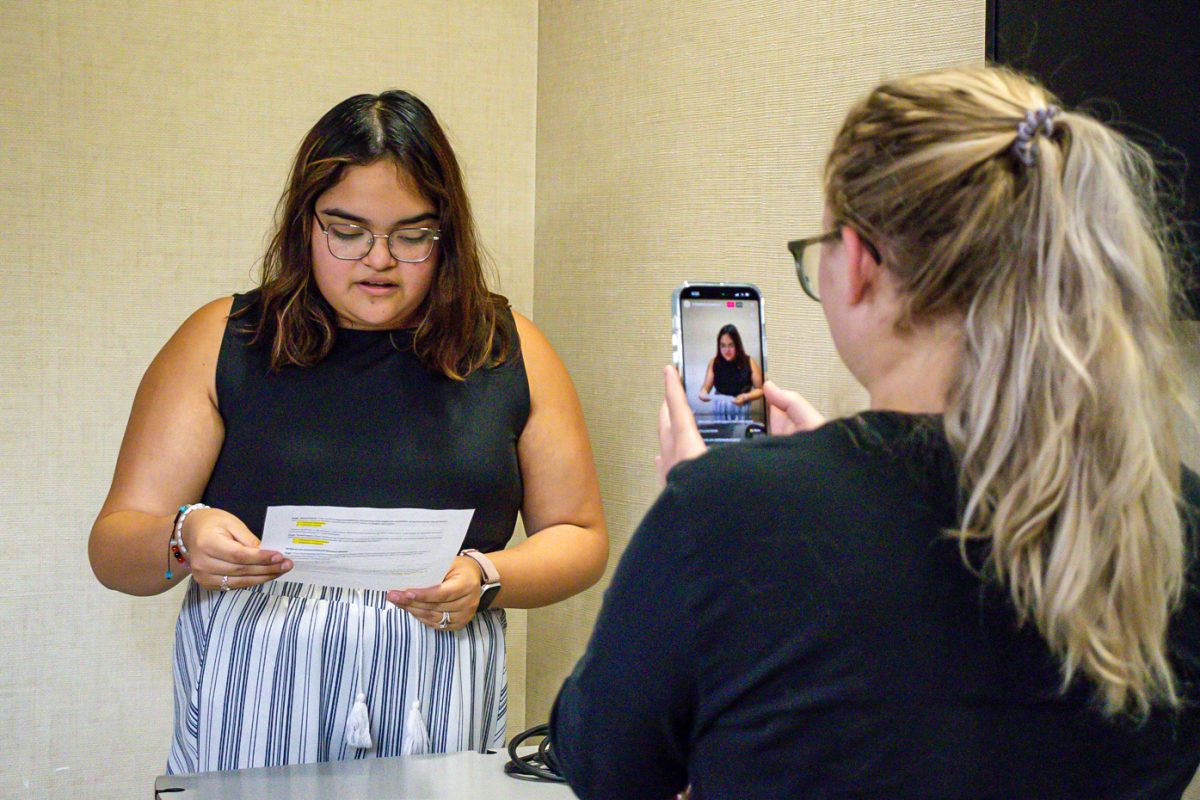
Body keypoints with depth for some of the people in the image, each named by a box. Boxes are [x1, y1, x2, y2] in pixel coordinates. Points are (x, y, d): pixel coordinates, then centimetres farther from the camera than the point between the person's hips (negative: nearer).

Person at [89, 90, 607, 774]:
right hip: (251, 714, 0)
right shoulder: (224, 342, 4)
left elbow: (580, 538, 9)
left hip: (440, 721, 1)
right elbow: (113, 548, 2)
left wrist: (486, 578, -11)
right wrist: (182, 542, -21)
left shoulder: (510, 351, 6)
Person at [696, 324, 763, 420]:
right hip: (719, 410, 2)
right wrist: (703, 393, -14)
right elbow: (706, 387, 8)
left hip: (741, 409, -2)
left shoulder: (749, 363, -2)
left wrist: (745, 397, -16)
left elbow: (760, 389, 1)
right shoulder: (714, 363, 3)